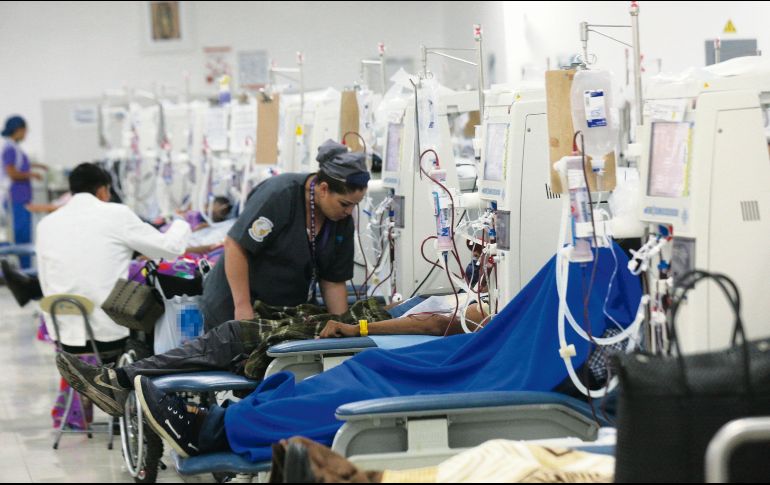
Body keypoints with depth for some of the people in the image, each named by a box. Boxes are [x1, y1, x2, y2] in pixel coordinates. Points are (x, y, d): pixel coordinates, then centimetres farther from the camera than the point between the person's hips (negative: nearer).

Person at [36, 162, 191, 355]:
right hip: (110, 334, -3)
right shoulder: (117, 214, -3)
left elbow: (46, 285, 11)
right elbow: (170, 248, 4)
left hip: (65, 338, 4)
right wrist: (181, 225, 25)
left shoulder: (46, 224, 8)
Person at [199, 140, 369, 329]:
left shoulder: (343, 221, -4)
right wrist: (243, 307, -25)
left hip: (290, 315, 6)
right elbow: (235, 245, -23)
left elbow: (334, 282, 2)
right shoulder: (280, 195, -23)